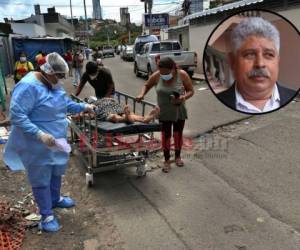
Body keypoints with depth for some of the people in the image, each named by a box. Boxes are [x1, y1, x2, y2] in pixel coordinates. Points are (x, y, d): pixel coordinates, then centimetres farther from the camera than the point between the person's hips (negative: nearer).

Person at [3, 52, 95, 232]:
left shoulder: (55, 84, 4)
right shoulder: (28, 86, -25)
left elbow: (66, 104, 18)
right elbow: (16, 115, -28)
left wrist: (84, 107, 6)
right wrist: (40, 135, -35)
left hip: (57, 141, 9)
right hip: (37, 146, -8)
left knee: (57, 173, 24)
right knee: (41, 180, 8)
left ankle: (55, 199, 47)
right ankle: (47, 215, 25)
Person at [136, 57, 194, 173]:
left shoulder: (182, 75, -15)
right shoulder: (156, 76, -12)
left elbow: (191, 91, -7)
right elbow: (147, 85, 5)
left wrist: (184, 97, -28)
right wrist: (142, 94, -14)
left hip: (179, 111, 0)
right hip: (164, 112, 0)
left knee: (178, 134, 13)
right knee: (165, 135, 5)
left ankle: (177, 156, 35)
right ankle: (167, 160, 22)